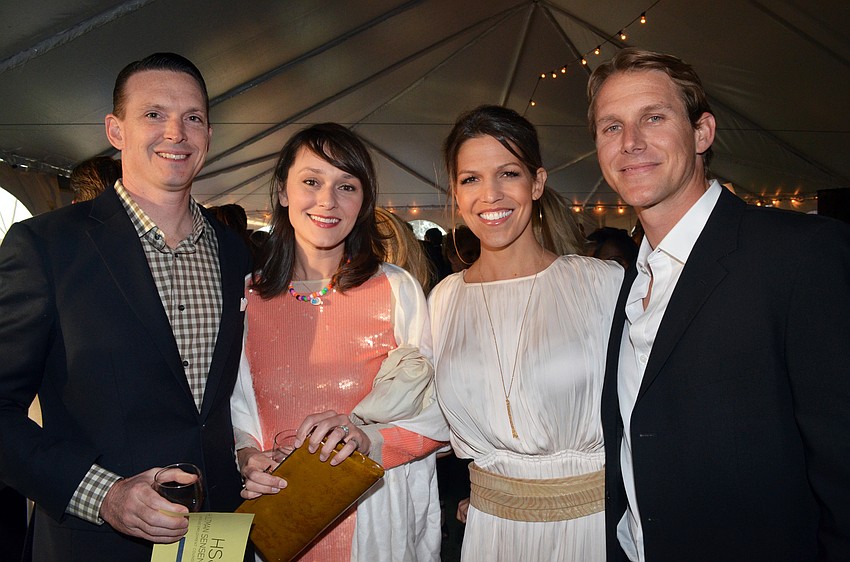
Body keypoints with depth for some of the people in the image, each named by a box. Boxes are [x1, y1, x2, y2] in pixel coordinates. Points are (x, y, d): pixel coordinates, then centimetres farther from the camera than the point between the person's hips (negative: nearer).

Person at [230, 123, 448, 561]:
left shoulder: (397, 290, -8)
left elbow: (435, 413, -7)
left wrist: (368, 438, -23)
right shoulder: (247, 298, -2)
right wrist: (248, 458, -14)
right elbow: (237, 410, 5)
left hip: (378, 517, -1)